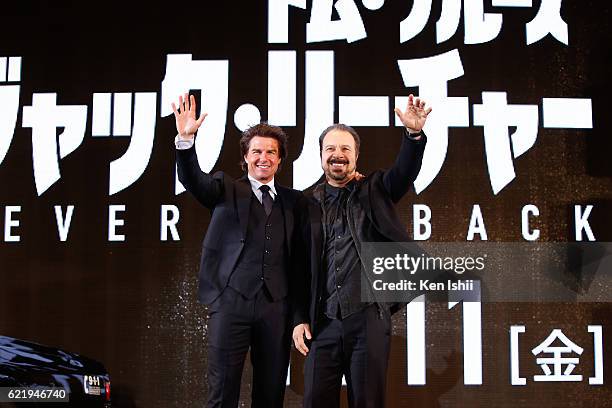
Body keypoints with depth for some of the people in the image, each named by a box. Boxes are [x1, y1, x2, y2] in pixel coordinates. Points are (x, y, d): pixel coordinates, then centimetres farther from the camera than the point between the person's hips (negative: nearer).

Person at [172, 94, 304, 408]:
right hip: (231, 302, -2)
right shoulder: (226, 190, 8)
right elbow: (193, 180, -10)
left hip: (276, 307, 3)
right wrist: (186, 139, -26)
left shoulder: (293, 200, 15)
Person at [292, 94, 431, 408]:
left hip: (369, 318, -2)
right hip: (323, 323, 2)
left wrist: (414, 133, -30)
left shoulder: (374, 191, 9)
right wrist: (299, 319, 5)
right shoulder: (310, 205, 11)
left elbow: (404, 171, -11)